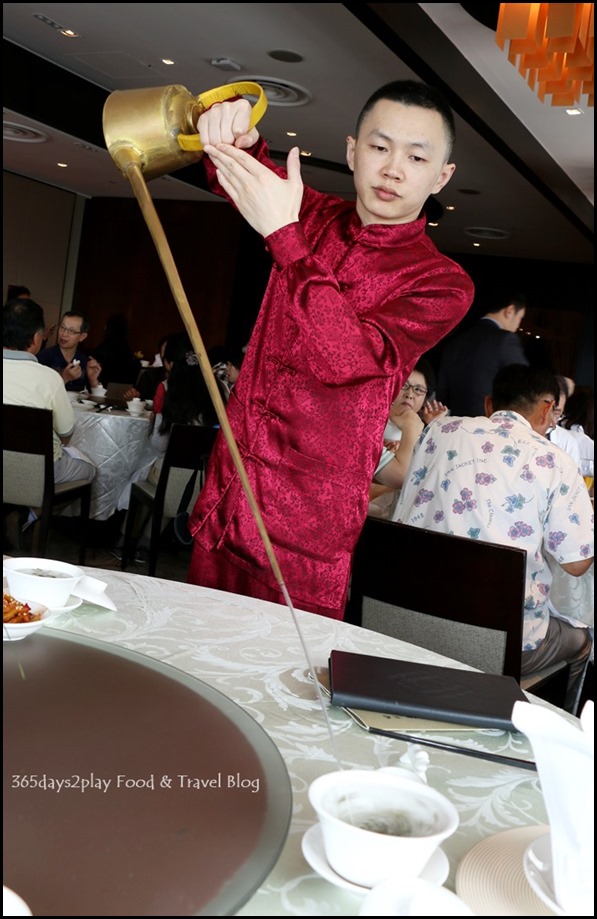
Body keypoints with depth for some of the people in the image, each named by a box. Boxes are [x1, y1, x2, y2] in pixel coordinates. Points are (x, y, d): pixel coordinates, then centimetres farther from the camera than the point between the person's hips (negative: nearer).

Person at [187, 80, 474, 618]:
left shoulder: (443, 284, -5)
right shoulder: (319, 218, 12)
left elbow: (343, 357, -19)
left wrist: (283, 234, -25)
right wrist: (232, 128, -10)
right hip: (223, 494, 5)